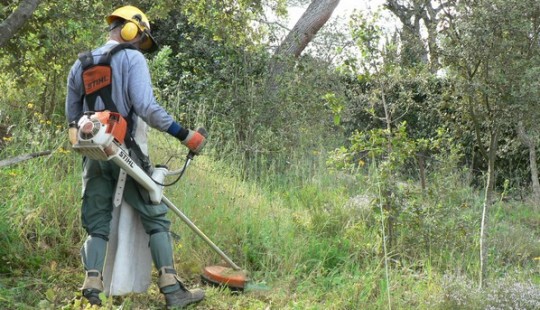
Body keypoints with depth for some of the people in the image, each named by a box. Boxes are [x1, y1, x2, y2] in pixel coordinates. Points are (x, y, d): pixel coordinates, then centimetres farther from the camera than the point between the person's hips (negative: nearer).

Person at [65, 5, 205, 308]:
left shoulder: (80, 65, 15)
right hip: (126, 153, -5)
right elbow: (146, 107, -18)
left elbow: (73, 115, 19)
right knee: (157, 219, 2)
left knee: (97, 224, 10)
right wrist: (184, 134, -14)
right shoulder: (132, 59, -4)